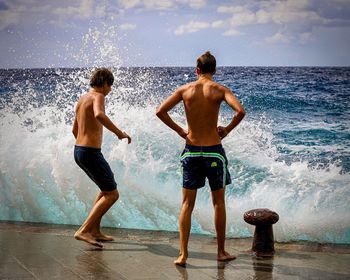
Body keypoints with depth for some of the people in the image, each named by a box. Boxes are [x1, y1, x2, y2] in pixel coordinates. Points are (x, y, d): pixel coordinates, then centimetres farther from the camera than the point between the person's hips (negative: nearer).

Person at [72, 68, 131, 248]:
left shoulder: (82, 99, 17)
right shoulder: (98, 96, -12)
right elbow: (99, 115, -36)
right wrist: (119, 133, -27)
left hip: (78, 151, 10)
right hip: (91, 153, -10)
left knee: (106, 189, 23)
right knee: (112, 195, -3)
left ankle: (95, 231, 24)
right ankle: (84, 231, -12)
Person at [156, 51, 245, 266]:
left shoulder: (185, 89, 1)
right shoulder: (220, 90, -5)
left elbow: (160, 111, -3)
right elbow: (240, 111, -20)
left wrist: (180, 131, 5)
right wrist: (227, 130, -4)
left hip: (191, 151, 2)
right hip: (214, 151, -1)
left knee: (187, 204, 9)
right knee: (219, 202, 13)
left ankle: (183, 254, 4)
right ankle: (222, 252, 21)